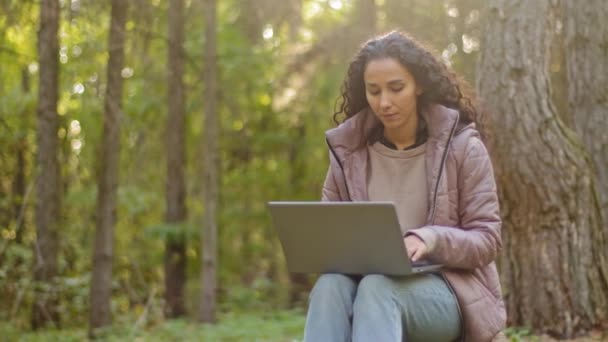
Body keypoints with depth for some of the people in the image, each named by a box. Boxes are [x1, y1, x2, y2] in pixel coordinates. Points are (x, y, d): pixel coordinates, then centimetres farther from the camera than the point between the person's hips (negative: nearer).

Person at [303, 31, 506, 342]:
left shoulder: (462, 145, -2)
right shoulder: (347, 150, 7)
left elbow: (486, 239, -3)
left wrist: (430, 240, -23)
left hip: (448, 292, -2)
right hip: (372, 287, 3)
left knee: (378, 287, -36)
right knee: (330, 284, -33)